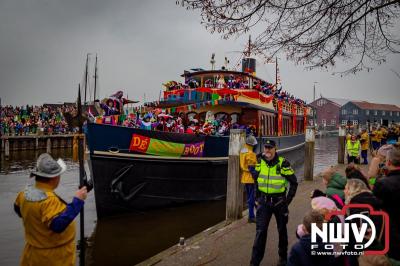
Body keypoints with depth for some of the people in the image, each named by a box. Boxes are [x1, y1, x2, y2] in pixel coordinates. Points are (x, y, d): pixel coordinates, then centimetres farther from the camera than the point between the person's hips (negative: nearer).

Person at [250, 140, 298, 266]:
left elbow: (294, 182, -5)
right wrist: (257, 198, 10)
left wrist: (288, 199, -9)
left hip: (279, 201, -2)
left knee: (282, 230, 15)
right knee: (260, 231, -3)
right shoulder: (259, 162, 0)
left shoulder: (283, 163, -13)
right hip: (264, 201, 2)